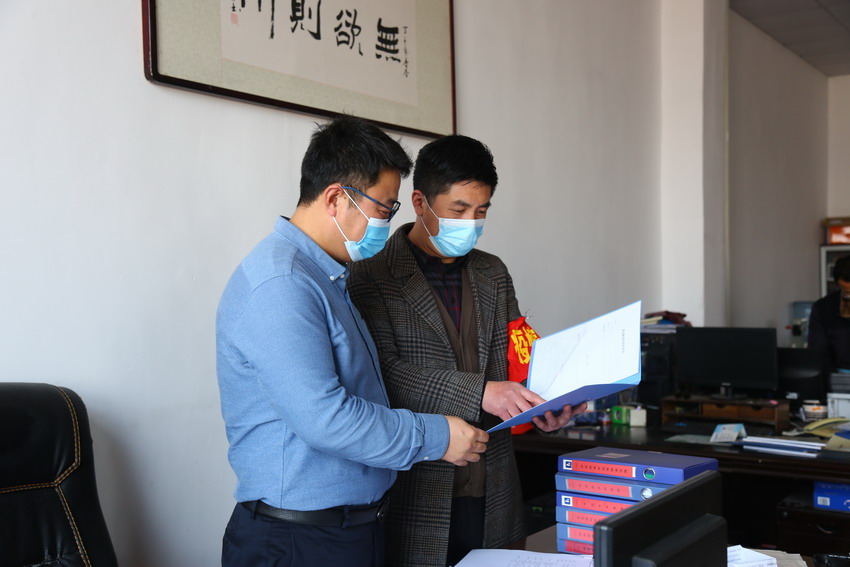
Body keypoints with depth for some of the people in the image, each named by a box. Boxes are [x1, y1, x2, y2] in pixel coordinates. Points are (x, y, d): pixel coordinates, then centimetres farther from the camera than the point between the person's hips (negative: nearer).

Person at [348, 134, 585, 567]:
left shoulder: (493, 273, 12)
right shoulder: (373, 277, -7)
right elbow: (386, 373, -17)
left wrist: (543, 408, -9)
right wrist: (480, 393, -27)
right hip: (418, 496, -5)